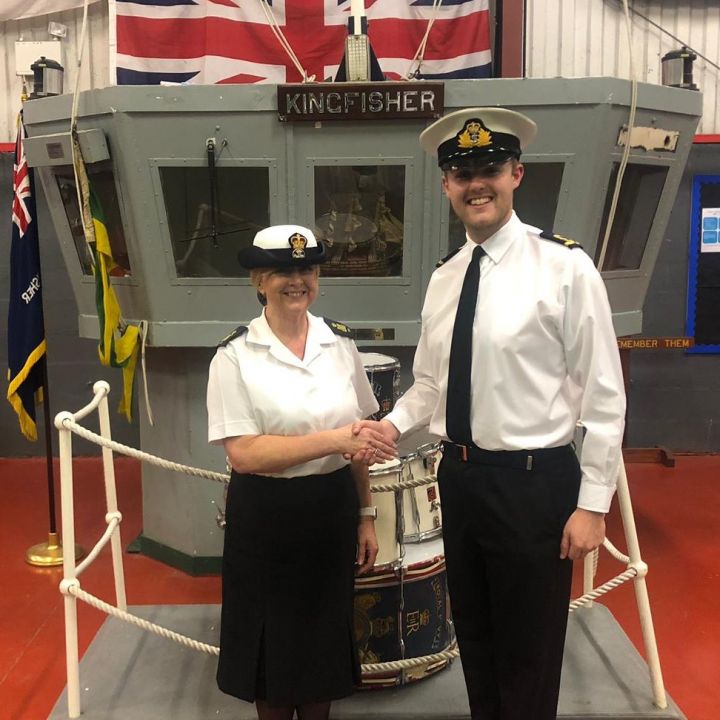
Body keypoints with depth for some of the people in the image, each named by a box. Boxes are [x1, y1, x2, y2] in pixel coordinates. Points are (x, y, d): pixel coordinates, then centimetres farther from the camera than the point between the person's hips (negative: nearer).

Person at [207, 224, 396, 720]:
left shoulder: (340, 343, 0)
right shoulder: (235, 356, -11)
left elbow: (359, 437, 6)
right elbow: (243, 453, -18)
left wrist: (366, 514, 6)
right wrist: (332, 440, -25)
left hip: (332, 511, 3)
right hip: (265, 517, -3)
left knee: (325, 637, 17)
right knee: (272, 642, 14)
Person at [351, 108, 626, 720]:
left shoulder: (565, 267, -14)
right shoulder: (444, 277, 5)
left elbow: (603, 395, -12)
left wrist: (593, 504, -12)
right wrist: (394, 424, -7)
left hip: (534, 483, -6)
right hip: (460, 478, 6)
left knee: (529, 653, 12)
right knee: (474, 639, 23)